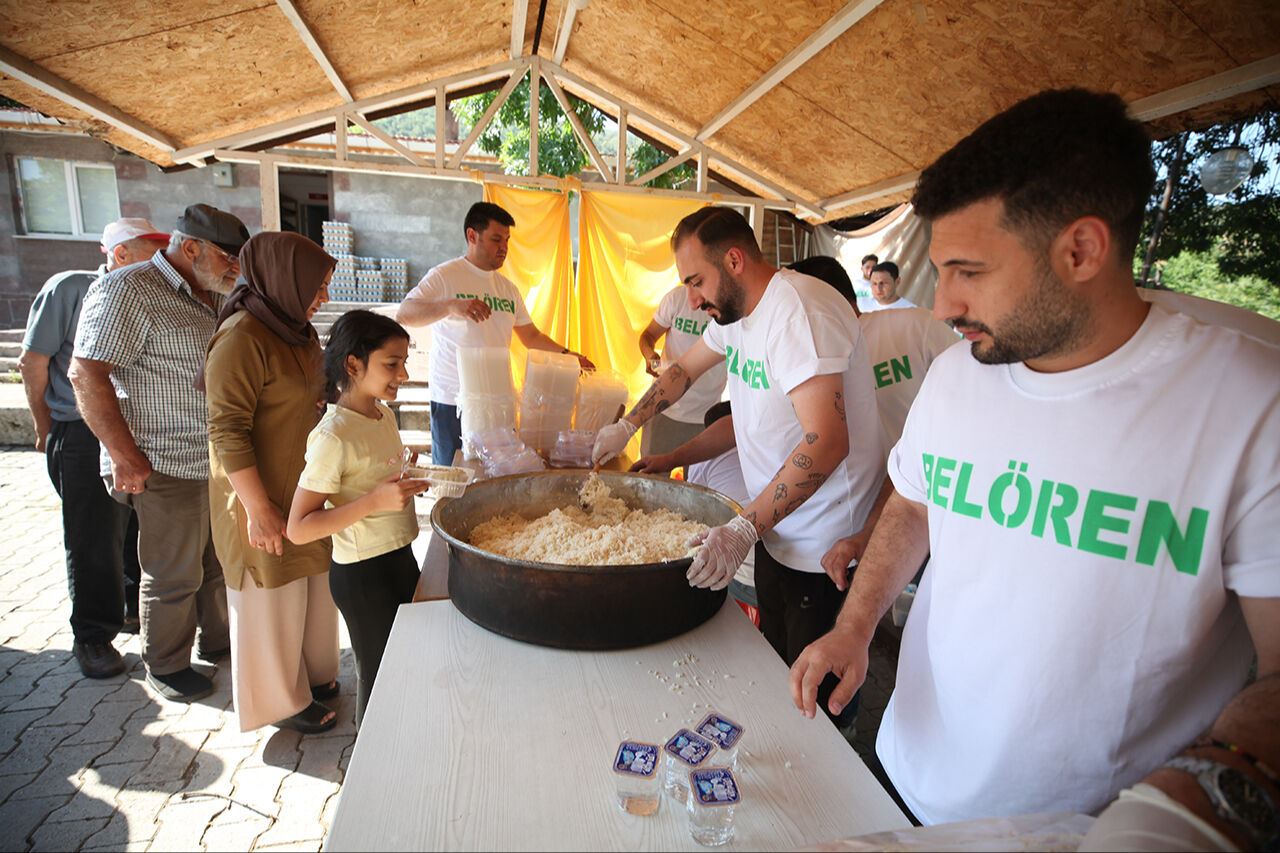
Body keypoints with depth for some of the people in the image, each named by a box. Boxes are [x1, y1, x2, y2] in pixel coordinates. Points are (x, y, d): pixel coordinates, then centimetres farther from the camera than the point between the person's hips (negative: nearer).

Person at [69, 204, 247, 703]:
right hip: (167, 468, -8)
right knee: (174, 575, 6)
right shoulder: (128, 291, -13)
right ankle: (166, 666, 25)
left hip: (219, 461, 8)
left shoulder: (211, 299, 13)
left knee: (220, 561, 19)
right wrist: (124, 456, -20)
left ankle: (218, 641, 37)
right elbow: (86, 373, -18)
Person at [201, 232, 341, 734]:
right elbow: (227, 432, -23)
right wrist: (259, 509, -23)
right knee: (274, 596, 8)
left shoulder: (296, 330, 7)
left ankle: (312, 674, 40)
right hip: (265, 496, -8)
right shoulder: (242, 338, -21)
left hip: (307, 487, 8)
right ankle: (282, 702, 28)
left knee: (314, 583, 20)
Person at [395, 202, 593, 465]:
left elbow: (531, 336, 21)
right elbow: (404, 314, -18)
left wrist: (566, 355, 6)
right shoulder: (444, 276, -4)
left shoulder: (507, 287, 15)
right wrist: (451, 305, -34)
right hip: (453, 403, -5)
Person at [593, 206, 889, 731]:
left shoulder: (796, 309, -24)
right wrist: (627, 426, 19)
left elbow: (827, 442, -32)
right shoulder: (735, 312, 7)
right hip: (777, 530, 8)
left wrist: (743, 529, -33)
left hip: (824, 549, -8)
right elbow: (684, 369, 24)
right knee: (776, 663, 18)